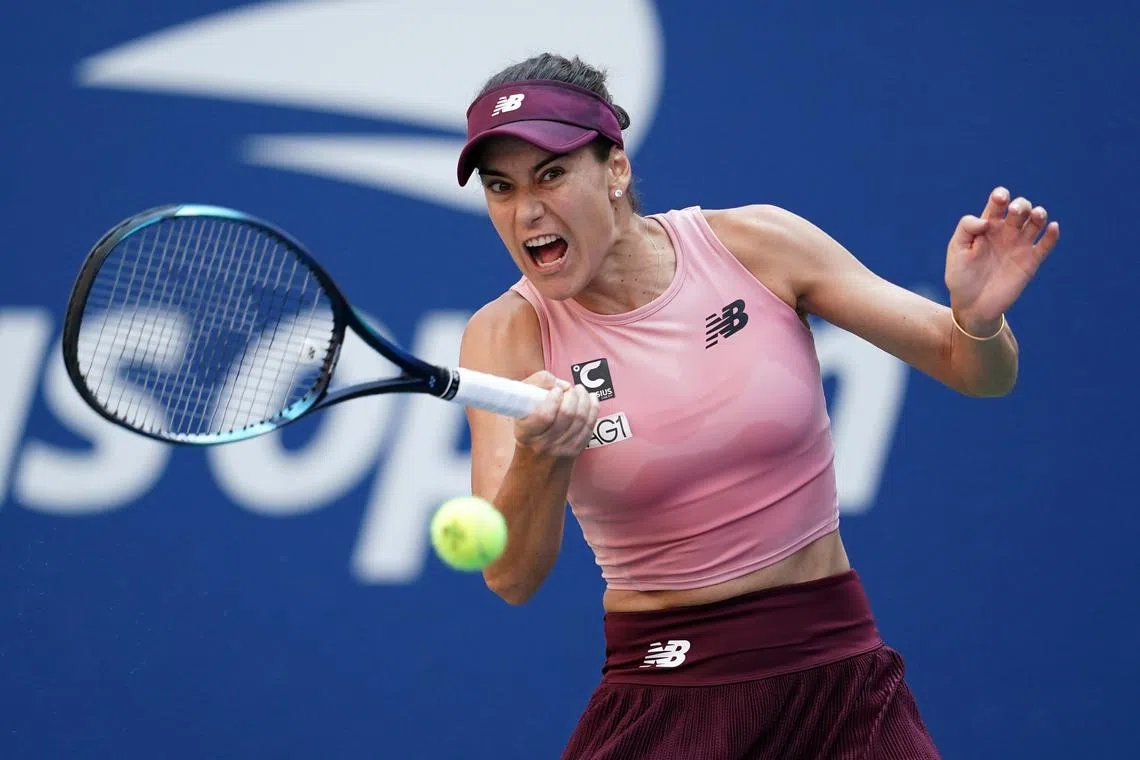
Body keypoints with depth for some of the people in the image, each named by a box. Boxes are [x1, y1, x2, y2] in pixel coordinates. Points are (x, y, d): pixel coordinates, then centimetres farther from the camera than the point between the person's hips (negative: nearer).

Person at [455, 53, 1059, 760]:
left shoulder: (755, 244, -6)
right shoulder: (508, 337, -7)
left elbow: (975, 372, -1)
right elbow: (509, 577, -17)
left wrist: (979, 318, -25)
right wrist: (542, 457, -37)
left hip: (835, 667, 1)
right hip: (660, 697, -1)